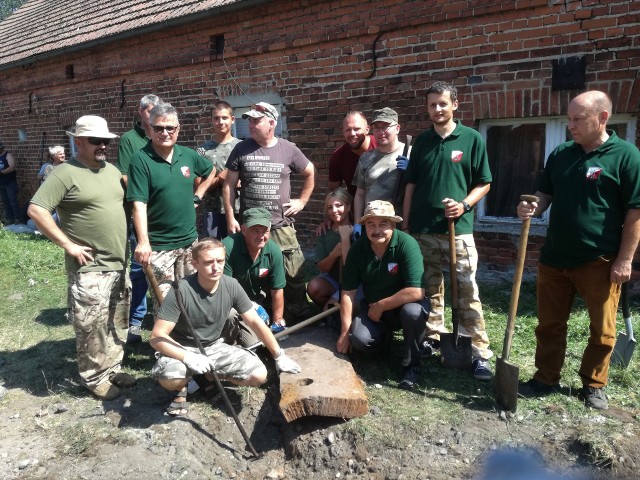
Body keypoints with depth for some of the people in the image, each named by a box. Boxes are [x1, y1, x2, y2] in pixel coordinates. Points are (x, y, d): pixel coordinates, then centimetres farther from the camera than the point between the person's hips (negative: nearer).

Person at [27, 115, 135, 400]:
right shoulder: (65, 174, -11)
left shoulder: (112, 170, 11)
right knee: (93, 329, 2)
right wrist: (68, 244, -17)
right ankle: (94, 379, 20)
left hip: (119, 265, 7)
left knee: (117, 325, 16)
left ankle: (112, 369, 33)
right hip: (89, 270, -7)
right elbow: (36, 210, -17)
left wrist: (133, 241, 13)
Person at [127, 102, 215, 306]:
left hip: (189, 240, 5)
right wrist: (143, 242, -28)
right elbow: (139, 204, -19)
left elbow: (211, 171, 24)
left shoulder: (188, 155, 3)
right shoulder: (141, 160, -12)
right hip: (157, 245, -5)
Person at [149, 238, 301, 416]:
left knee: (259, 375, -14)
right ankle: (181, 388, 2)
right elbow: (157, 337, -24)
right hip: (181, 349, -4)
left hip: (214, 347, 4)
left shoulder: (231, 285, -13)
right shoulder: (182, 290, -25)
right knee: (169, 377, -37)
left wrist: (279, 356, -2)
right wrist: (189, 357, -37)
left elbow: (255, 322, -4)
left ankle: (209, 376, 12)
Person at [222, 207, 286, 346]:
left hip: (256, 300, 4)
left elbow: (277, 291, -5)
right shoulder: (228, 248, -29)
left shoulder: (274, 251, -15)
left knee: (252, 342, -6)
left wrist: (277, 321, 1)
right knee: (229, 312, -36)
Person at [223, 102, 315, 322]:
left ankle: (299, 314, 17)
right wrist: (230, 217, -2)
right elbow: (229, 185, 4)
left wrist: (302, 200, 9)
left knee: (294, 273, 1)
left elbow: (310, 173, 16)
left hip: (282, 226, 0)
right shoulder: (241, 149, 2)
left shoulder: (288, 149, 1)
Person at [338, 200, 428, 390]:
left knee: (413, 311, -36)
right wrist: (345, 332, -7)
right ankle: (385, 336, 14)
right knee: (360, 339, -25)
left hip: (404, 304, -2)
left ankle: (412, 365, -8)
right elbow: (348, 292, -8)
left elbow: (416, 291, -31)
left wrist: (381, 306, -21)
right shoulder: (358, 248, -13)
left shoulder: (406, 244, -25)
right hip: (373, 307, 3)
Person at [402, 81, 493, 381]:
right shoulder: (422, 141, 10)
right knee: (430, 288, 13)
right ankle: (432, 337, 28)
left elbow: (484, 184, 3)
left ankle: (480, 353, 4)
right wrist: (405, 224, 8)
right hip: (422, 229, 3)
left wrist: (464, 205, -15)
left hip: (458, 229, -3)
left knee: (467, 292, -4)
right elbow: (411, 184, 12)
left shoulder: (472, 139, 1)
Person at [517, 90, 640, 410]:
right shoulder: (560, 155, 6)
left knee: (602, 330, 11)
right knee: (549, 324, 12)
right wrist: (533, 208, -10)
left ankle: (593, 385, 30)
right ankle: (546, 379, 27)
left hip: (599, 261, -4)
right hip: (554, 257, 4)